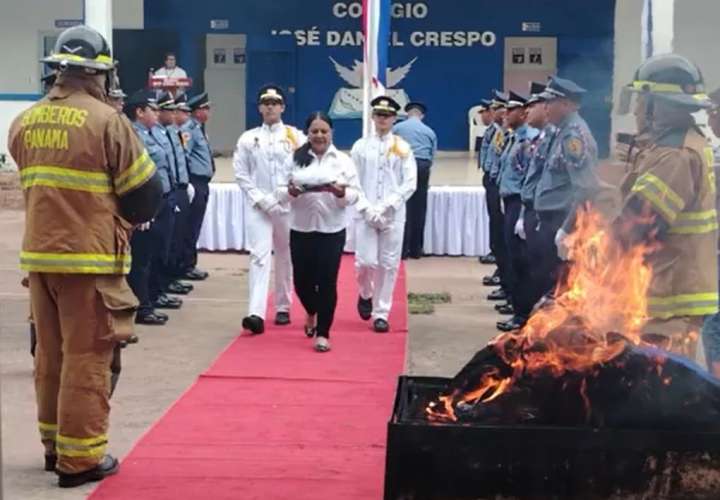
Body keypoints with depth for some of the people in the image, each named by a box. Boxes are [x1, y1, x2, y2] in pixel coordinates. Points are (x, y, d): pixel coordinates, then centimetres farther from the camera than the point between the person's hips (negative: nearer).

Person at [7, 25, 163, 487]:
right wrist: (119, 221, 11)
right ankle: (80, 456, 4)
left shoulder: (24, 123, 6)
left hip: (38, 254, 6)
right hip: (90, 257, -6)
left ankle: (54, 443, 27)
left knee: (50, 353, 16)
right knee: (86, 357, 0)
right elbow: (145, 192, -6)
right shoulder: (106, 120, -12)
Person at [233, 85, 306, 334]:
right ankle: (256, 314, -20)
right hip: (258, 206, -1)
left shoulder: (296, 136, 4)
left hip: (288, 206, 1)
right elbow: (241, 174, 2)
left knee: (285, 257, 11)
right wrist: (261, 199, -7)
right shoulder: (248, 138, 4)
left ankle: (283, 308, 26)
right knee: (259, 256, -11)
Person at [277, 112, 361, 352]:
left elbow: (355, 193, -1)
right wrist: (291, 192, -18)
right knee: (302, 279, 7)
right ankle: (311, 312, 40)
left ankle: (323, 333, 7)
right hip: (301, 228, 2)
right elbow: (282, 190, 4)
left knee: (327, 281, -3)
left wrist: (341, 192, -22)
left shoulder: (343, 160, 2)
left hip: (332, 229, -1)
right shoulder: (295, 158, 5)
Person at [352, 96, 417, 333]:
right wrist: (367, 208, -10)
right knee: (366, 261, -7)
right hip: (365, 214, 0)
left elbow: (410, 183, -1)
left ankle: (381, 314, 11)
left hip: (393, 215, 0)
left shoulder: (403, 148, 5)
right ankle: (365, 294, 25)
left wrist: (386, 206, -10)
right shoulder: (360, 146, 6)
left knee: (388, 265, 1)